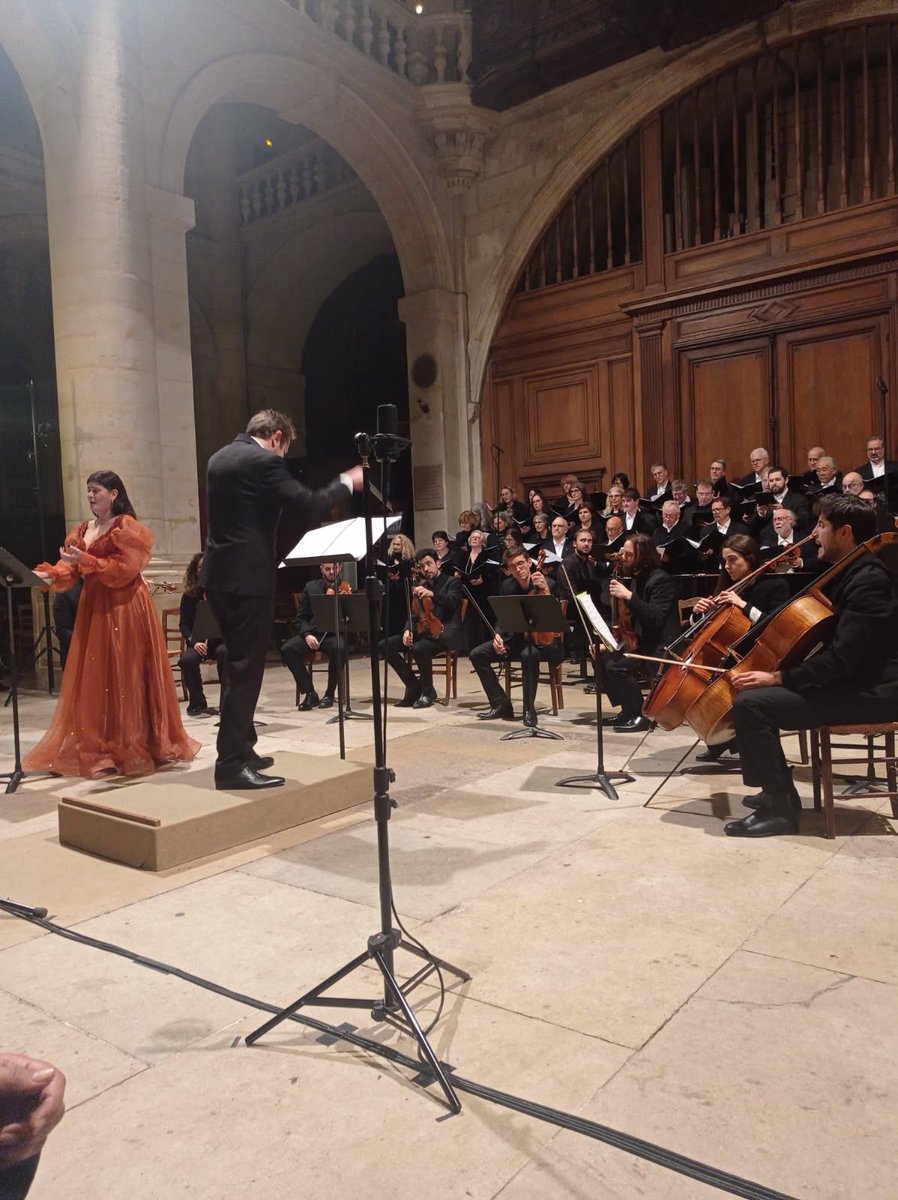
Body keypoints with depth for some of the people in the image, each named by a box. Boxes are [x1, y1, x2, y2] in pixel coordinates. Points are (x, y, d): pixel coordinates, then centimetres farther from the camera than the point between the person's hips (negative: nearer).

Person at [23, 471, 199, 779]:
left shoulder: (127, 526, -6)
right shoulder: (82, 529, 16)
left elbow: (125, 569, -15)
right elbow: (69, 569, 7)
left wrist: (85, 560, -21)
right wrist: (47, 575, -12)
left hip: (124, 609, -7)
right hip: (93, 608, 7)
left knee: (124, 678, -4)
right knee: (93, 679, 7)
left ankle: (131, 748, 4)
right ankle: (97, 748, 15)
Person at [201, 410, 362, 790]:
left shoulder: (219, 458, 15)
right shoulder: (264, 461, -12)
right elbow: (312, 506, -16)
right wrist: (347, 482, 0)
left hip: (219, 574, 9)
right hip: (247, 576, -9)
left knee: (240, 665, 18)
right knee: (246, 669, -5)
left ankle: (240, 749, 26)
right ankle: (232, 765, -2)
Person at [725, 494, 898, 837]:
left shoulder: (868, 580, -20)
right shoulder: (846, 572, 12)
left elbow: (842, 657, -27)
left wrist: (778, 677, -24)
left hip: (866, 692, -11)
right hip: (846, 681, 11)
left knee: (749, 702, -22)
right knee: (754, 691, 13)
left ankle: (779, 809, -12)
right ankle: (780, 792, 18)